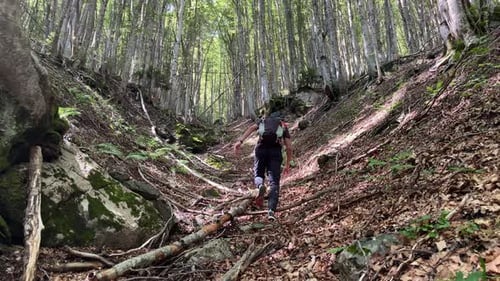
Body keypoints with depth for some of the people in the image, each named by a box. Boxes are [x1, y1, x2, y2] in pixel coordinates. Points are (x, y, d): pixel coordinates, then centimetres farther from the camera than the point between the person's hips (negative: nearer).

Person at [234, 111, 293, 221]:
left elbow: (251, 128, 2)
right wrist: (287, 164, 21)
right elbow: (289, 147, 12)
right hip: (275, 151, 0)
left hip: (261, 149, 1)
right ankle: (271, 211, -14)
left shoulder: (262, 120, 26)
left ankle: (260, 186, -16)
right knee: (274, 183, 2)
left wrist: (240, 141, -10)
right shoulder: (284, 126, 25)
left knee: (258, 174, 19)